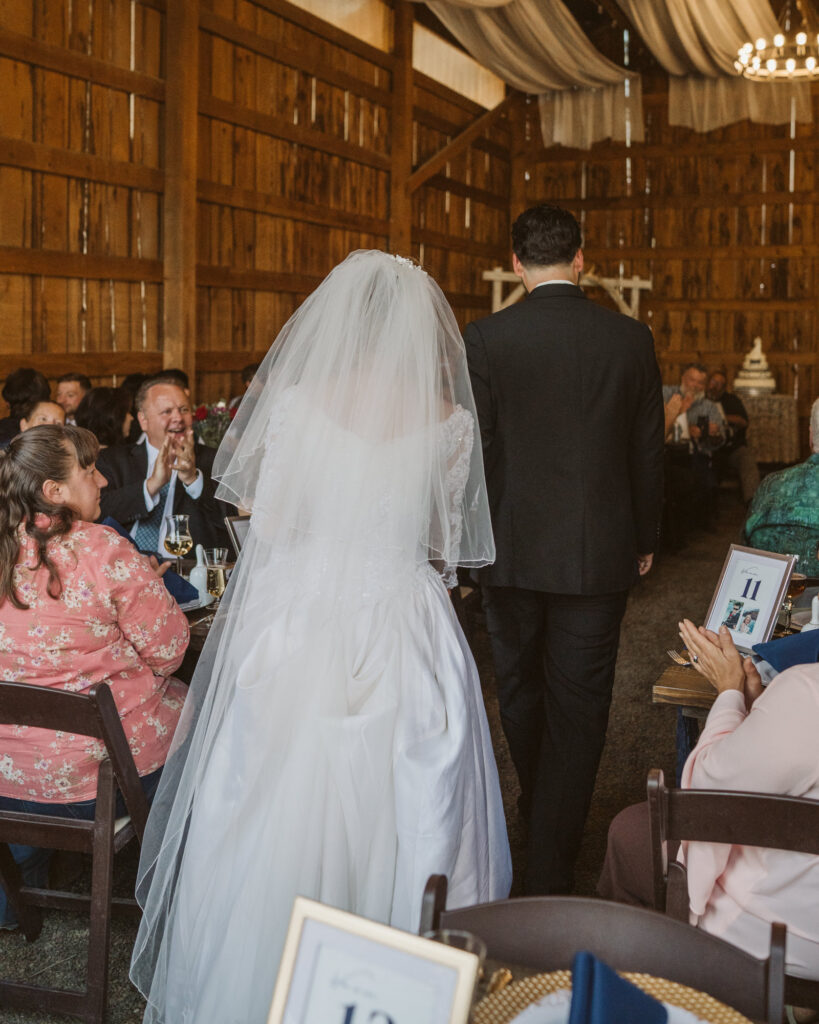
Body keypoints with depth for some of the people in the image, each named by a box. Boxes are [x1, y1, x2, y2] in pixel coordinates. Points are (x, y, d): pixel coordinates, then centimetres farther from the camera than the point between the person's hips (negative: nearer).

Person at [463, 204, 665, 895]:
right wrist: (644, 539, 14)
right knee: (579, 702, 6)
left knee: (521, 690, 21)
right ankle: (552, 871, 11)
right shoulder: (631, 338, -4)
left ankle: (541, 812, 43)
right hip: (600, 552, 0)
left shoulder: (484, 339, -8)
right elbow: (648, 451, 2)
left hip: (512, 550, 0)